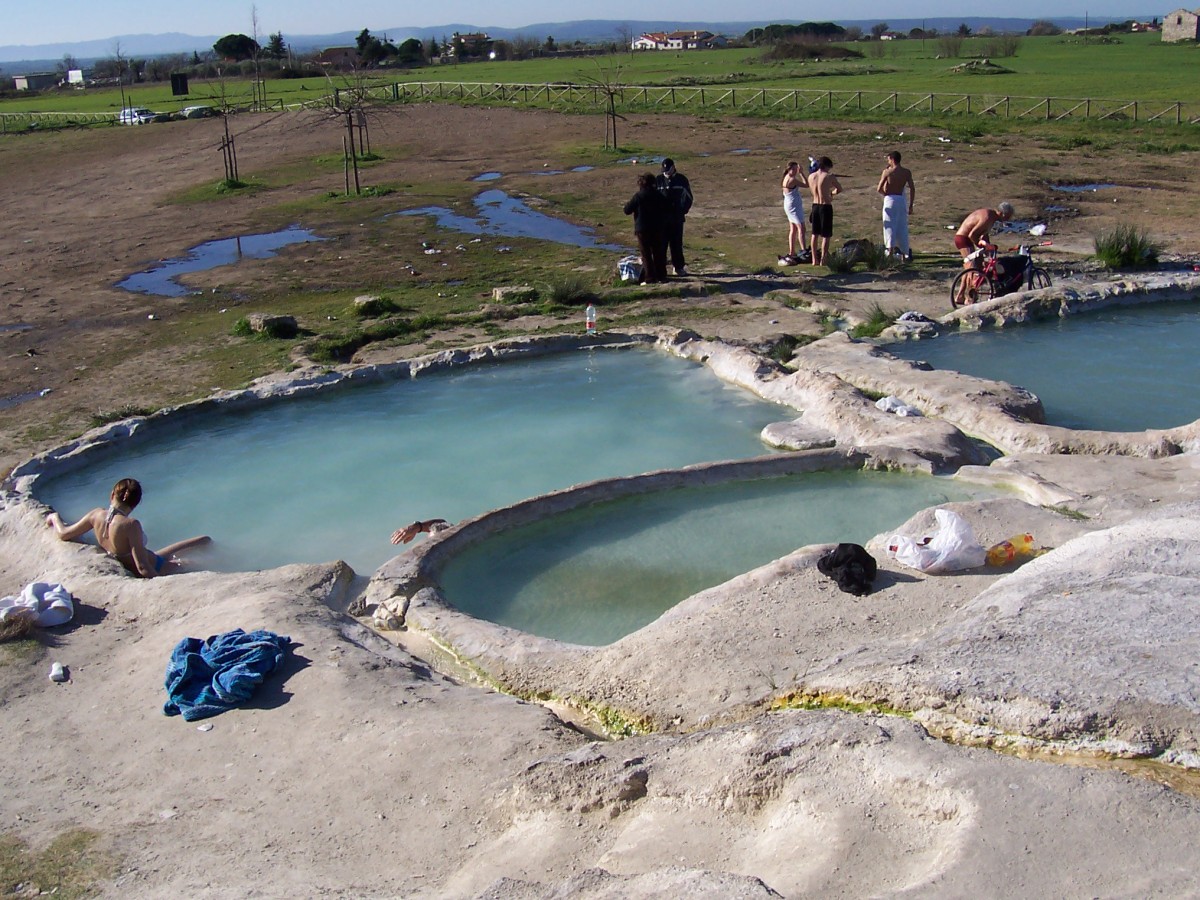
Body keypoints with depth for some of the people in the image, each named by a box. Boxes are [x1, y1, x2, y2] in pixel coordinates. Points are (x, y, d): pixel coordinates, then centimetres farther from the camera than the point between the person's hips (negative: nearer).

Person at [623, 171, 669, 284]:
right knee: (658, 253, 13)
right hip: (658, 229, 5)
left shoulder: (638, 196, -12)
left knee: (646, 254, 0)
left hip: (643, 229, -5)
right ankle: (661, 276, 18)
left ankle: (650, 278, -3)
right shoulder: (659, 195, 4)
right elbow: (667, 212, 13)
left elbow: (627, 210, -7)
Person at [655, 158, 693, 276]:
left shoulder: (682, 180, 2)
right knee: (661, 243, -1)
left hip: (677, 218, 0)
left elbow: (688, 197, 7)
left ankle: (679, 267, 13)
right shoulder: (659, 180, 2)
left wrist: (684, 211, -5)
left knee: (676, 243, 5)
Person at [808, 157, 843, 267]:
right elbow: (839, 190, 0)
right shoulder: (830, 176, -11)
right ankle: (823, 260, 0)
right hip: (826, 207, -5)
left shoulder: (811, 177, 3)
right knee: (826, 236, 1)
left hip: (815, 205, 5)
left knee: (815, 234, 15)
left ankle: (815, 259, 18)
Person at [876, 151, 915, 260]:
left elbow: (879, 189, -6)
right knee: (902, 227, 14)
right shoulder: (907, 172, 4)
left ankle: (890, 251, -10)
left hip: (890, 199, -4)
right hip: (901, 200, 4)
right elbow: (912, 189, -1)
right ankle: (906, 253, 19)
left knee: (890, 227, 0)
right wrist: (910, 205, 5)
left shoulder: (887, 172, -5)